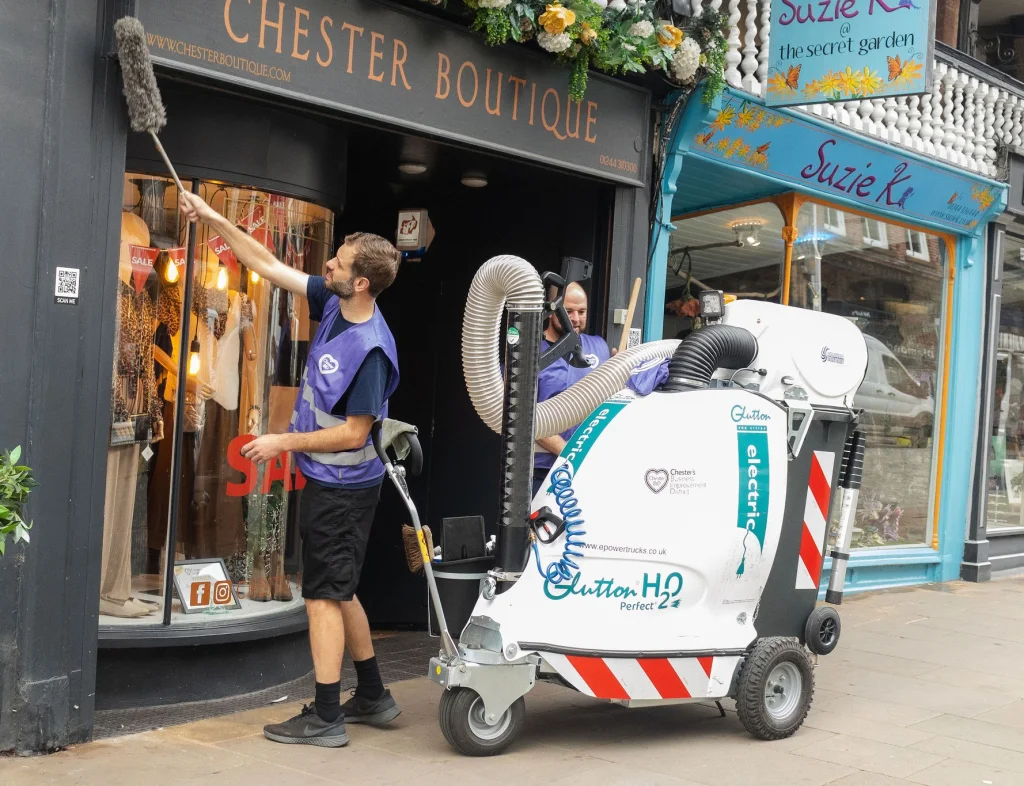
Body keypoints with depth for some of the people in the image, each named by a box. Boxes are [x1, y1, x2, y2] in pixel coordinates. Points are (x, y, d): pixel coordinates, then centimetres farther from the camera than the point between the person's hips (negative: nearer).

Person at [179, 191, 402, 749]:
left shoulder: (370, 349, -24)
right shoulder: (332, 303, 0)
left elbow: (354, 433, -21)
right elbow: (269, 267, 8)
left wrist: (284, 442, -14)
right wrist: (213, 219, 6)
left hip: (341, 487, -9)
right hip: (328, 480, 9)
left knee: (325, 595, -1)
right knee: (337, 591, 18)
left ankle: (325, 718, 10)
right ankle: (372, 697, 30)